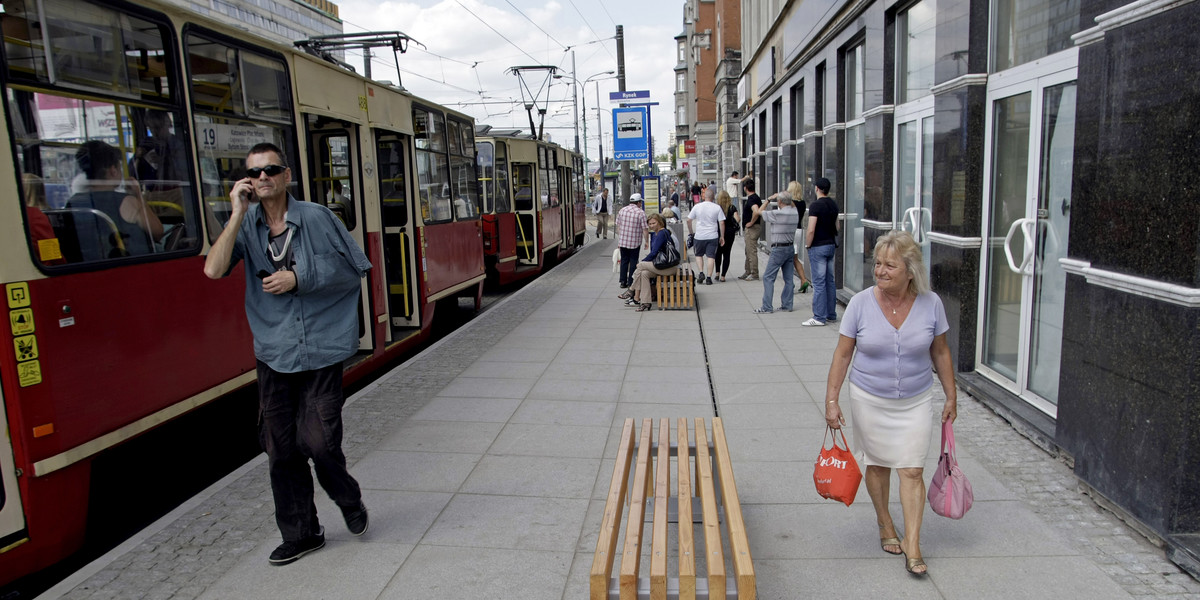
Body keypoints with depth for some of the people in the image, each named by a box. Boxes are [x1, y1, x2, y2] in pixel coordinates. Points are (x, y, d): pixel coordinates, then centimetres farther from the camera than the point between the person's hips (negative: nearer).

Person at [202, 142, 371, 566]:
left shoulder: (316, 217, -3)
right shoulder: (246, 226, 3)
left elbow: (354, 270, -2)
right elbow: (214, 270, -12)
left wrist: (299, 279, -11)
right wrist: (238, 213, -15)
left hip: (322, 350, -3)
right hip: (273, 355, 3)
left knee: (318, 441, -6)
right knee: (281, 450, 9)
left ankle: (349, 500, 27)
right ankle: (300, 534, 27)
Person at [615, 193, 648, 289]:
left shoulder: (621, 210, 4)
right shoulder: (641, 212, -10)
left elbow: (618, 227, 9)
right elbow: (644, 229, -12)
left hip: (622, 241, 4)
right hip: (635, 242, -4)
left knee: (624, 260, 13)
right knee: (633, 262, 6)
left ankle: (623, 281, 15)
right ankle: (631, 282, 9)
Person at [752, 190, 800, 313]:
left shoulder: (776, 214, -16)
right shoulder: (795, 213, 3)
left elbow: (759, 212, -4)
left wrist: (769, 200, 6)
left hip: (779, 248, -7)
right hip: (790, 247, 7)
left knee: (768, 277, -3)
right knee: (788, 278, 10)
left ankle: (766, 307, -5)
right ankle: (787, 305, 15)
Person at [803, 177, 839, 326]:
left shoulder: (816, 205, -15)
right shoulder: (833, 204, 10)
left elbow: (811, 230, -20)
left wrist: (807, 246, -8)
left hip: (818, 247, -8)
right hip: (831, 245, 8)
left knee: (819, 282, -5)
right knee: (830, 281, 13)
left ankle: (819, 317, -3)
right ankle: (831, 315, 19)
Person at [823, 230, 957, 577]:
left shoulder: (930, 304, -9)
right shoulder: (861, 303, -13)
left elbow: (940, 353, 4)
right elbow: (842, 354, -7)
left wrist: (951, 397, 7)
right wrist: (831, 399, -10)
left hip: (915, 402, 0)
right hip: (869, 401, 0)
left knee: (912, 471, -1)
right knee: (877, 465, 13)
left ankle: (912, 547, 10)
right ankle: (885, 525, 37)